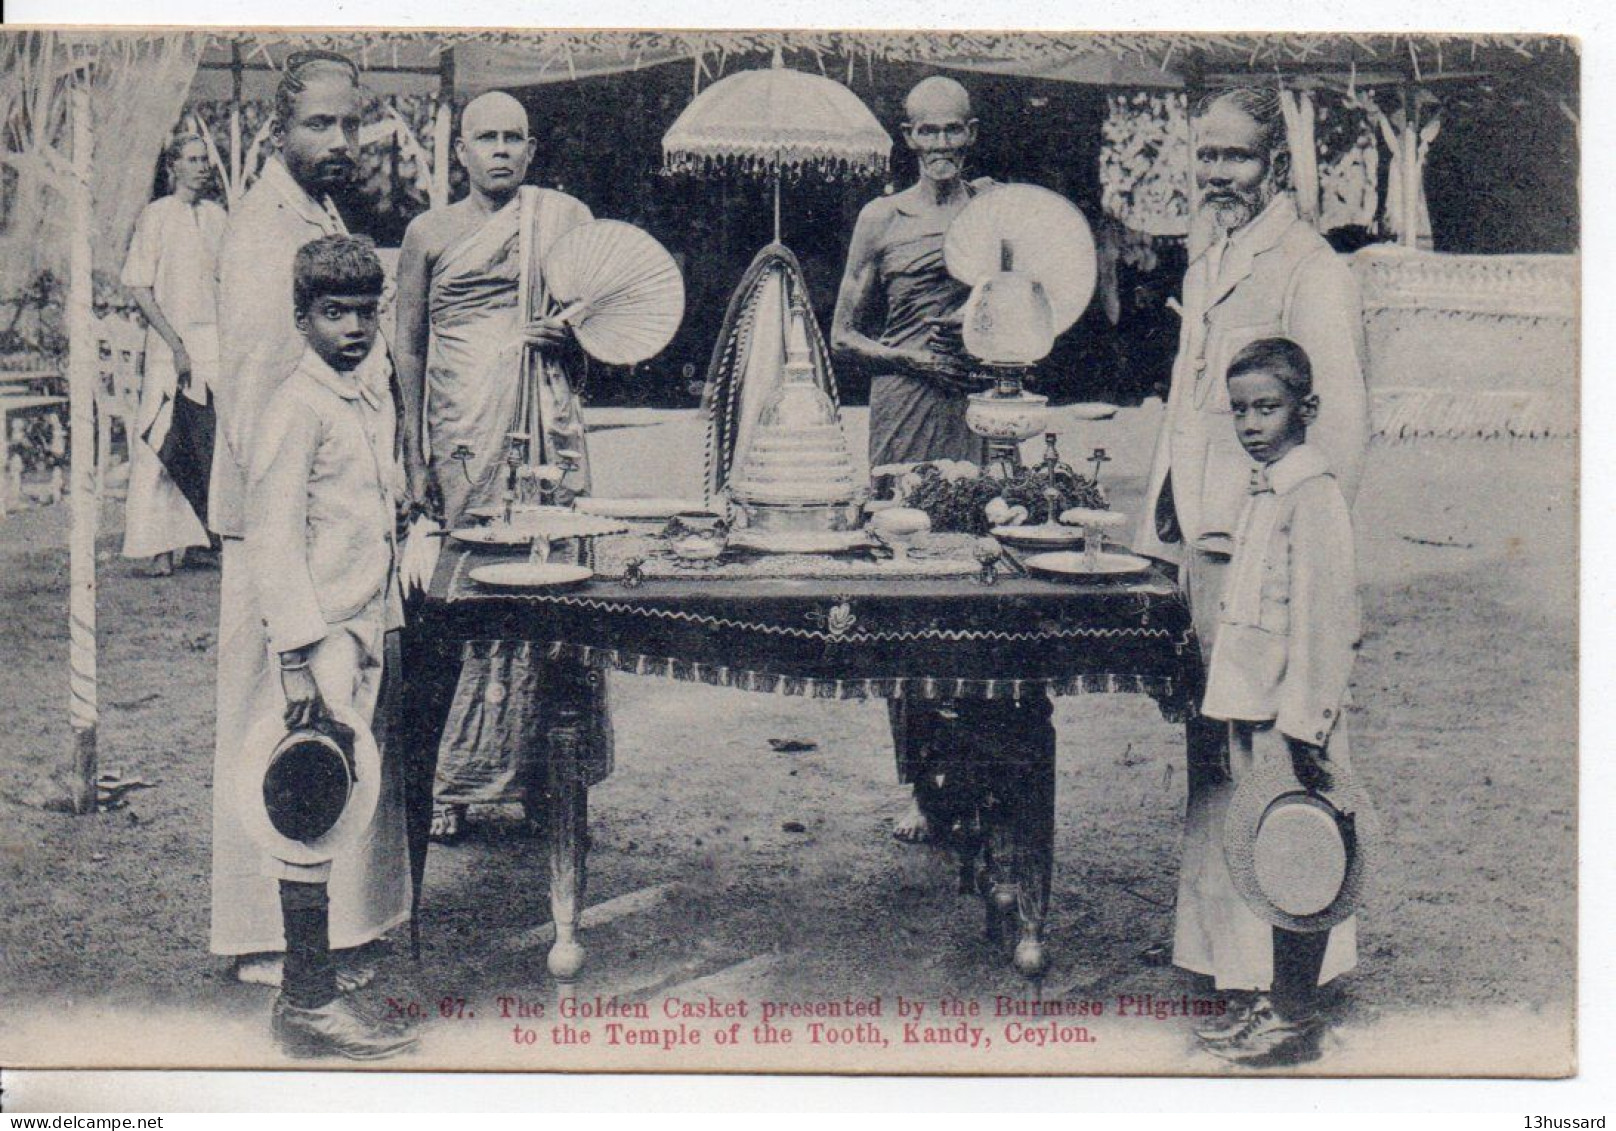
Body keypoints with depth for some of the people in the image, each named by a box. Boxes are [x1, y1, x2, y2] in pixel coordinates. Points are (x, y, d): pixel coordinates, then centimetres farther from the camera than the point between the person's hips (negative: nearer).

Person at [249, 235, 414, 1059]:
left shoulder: (376, 398, 14)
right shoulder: (294, 409, -12)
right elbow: (273, 541, -16)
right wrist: (298, 660, -21)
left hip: (366, 628, 9)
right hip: (318, 633, -9)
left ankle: (307, 985, 24)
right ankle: (308, 1004, 2)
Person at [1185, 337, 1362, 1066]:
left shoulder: (1313, 496, -15)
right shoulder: (1263, 492, 14)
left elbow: (1319, 620, -19)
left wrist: (1296, 724, -21)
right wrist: (1237, 707, 18)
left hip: (1290, 714, -9)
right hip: (1251, 708, 10)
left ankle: (1294, 1018, 6)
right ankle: (1266, 998, 26)